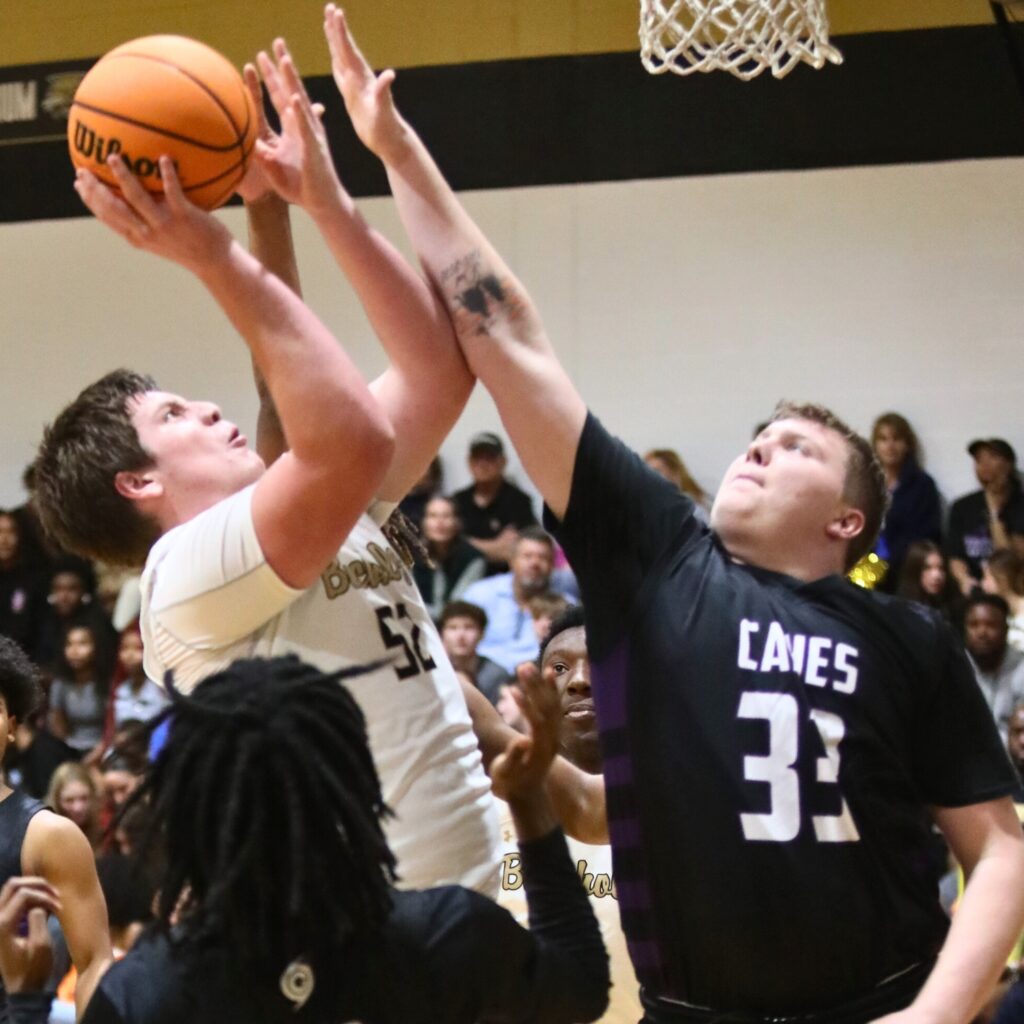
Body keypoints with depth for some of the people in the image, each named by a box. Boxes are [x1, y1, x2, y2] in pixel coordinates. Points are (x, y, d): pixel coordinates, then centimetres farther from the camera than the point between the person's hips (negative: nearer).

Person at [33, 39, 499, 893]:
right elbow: (352, 440, -29)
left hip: (465, 910, 9)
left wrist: (323, 200, 5)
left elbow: (441, 366, 11)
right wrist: (213, 255, -22)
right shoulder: (190, 570, -14)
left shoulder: (334, 521, 14)